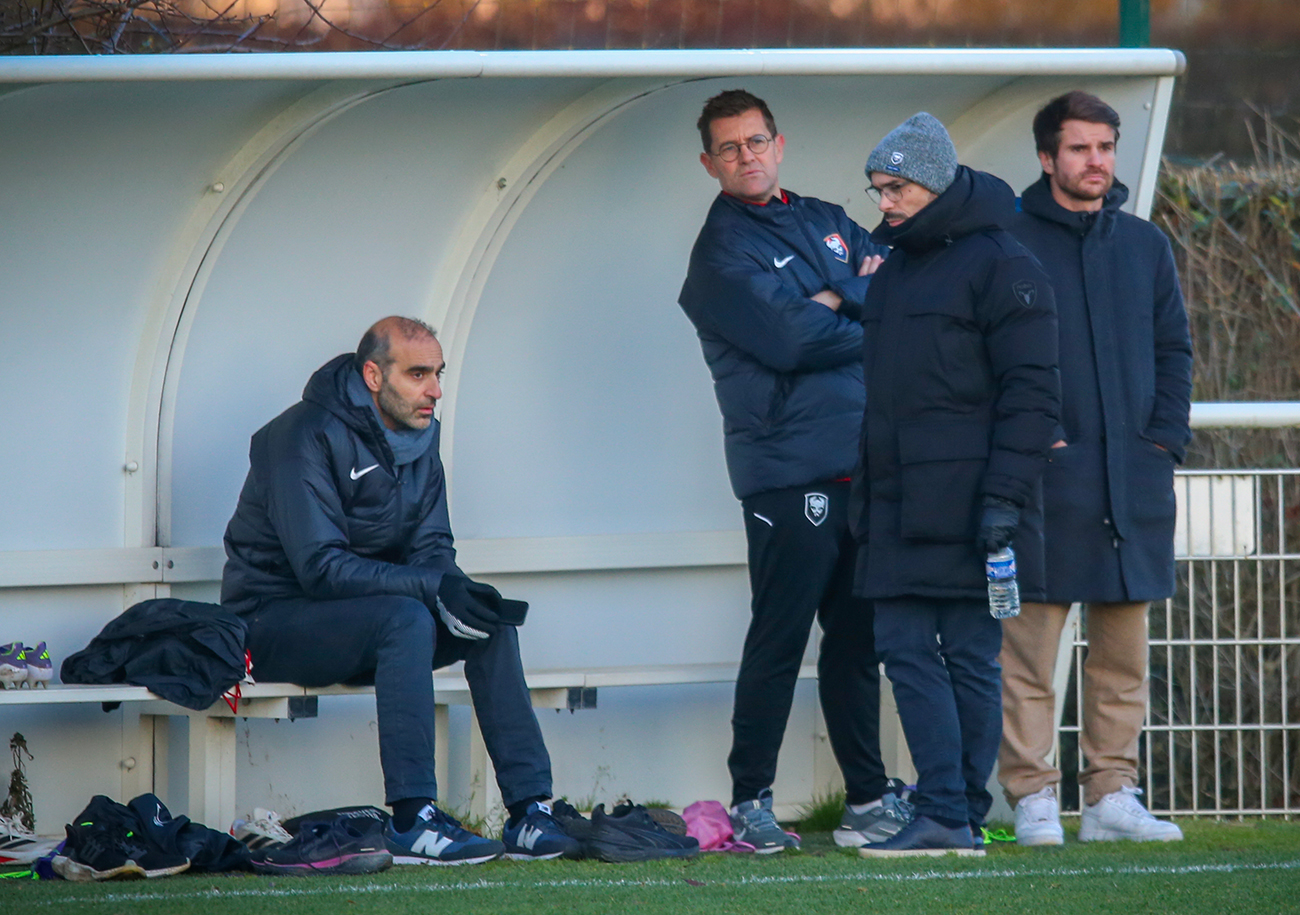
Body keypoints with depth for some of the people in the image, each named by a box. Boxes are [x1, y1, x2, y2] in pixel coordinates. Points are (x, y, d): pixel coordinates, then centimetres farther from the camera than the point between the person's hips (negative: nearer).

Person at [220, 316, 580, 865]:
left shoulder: (418, 435, 6)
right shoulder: (306, 436, -19)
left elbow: (433, 546, 5)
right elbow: (321, 567, -25)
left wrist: (454, 590, -19)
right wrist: (433, 587, -31)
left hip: (362, 621, 8)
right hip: (275, 623, -8)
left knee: (487, 615, -13)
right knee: (407, 619, -33)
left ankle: (529, 811, -16)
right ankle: (412, 822, -35)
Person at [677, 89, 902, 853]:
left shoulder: (826, 223, 19)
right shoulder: (722, 252, -3)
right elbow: (789, 338, -16)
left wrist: (842, 297, -10)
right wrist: (871, 326, -2)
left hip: (865, 465, 6)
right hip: (791, 469, -6)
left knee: (858, 637, 11)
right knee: (780, 641, -5)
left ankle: (870, 794, 17)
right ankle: (752, 801, 2)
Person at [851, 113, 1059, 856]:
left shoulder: (1000, 266, -6)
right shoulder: (894, 271, 18)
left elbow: (1031, 395, -11)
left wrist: (1005, 496, -18)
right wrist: (865, 500, 18)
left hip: (967, 507, -8)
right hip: (900, 509, 8)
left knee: (970, 659, -2)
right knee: (908, 651, 0)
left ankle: (961, 818, 0)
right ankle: (946, 816, -2)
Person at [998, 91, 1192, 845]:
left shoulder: (1145, 245, 14)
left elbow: (1174, 350, 17)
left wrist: (1165, 439, 4)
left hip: (1133, 474, 5)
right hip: (1044, 479, -5)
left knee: (1125, 650, 6)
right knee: (1030, 647, -7)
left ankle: (1114, 794, 11)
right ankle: (1033, 799, -4)